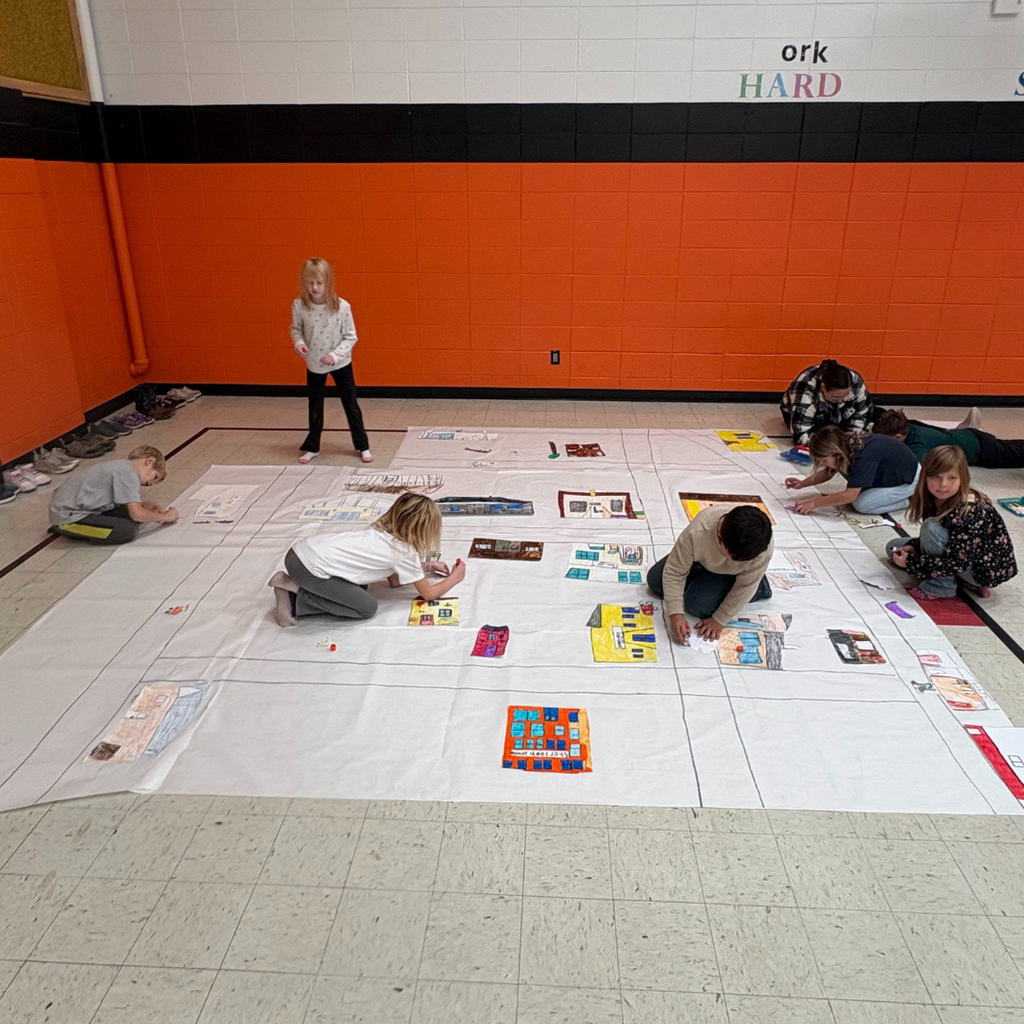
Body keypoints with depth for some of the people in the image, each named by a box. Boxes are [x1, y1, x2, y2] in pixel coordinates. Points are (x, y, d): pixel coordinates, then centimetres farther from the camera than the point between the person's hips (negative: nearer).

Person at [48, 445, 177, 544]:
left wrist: (151, 511, 7)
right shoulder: (129, 474, -16)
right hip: (68, 516, -10)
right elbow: (137, 514, -21)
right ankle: (68, 529, -3)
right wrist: (164, 516, -7)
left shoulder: (122, 466, 12)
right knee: (128, 529, -17)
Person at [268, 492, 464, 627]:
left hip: (302, 551, 9)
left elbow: (394, 579, 30)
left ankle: (295, 587, 12)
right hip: (311, 567, -9)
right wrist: (455, 577, 21)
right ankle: (293, 592, -1)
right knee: (367, 608, -1)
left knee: (357, 588, 22)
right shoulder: (405, 552, -4)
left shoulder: (384, 531, 19)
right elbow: (429, 594, 6)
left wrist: (426, 567, 30)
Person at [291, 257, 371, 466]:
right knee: (315, 407, 15)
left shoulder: (342, 307, -21)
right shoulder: (299, 306, -15)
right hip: (314, 365, 2)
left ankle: (362, 446, 22)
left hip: (340, 364, -2)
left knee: (350, 404, 8)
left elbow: (350, 337, -12)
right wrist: (299, 343, -19)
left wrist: (335, 355, -25)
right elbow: (295, 329, 2)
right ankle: (312, 447, 31)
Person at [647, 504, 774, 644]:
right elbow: (674, 572, -30)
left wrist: (720, 620, -20)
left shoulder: (763, 549, -42)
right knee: (655, 580, 0)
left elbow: (745, 586, -24)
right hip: (702, 559, 2)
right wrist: (675, 613, -37)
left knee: (697, 605, -20)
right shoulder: (697, 533, -43)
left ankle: (758, 587, 0)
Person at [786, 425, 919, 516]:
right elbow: (827, 473, 3)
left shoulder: (862, 458, -39)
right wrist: (802, 483, -11)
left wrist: (814, 503, -36)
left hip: (908, 480, -9)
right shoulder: (847, 444, -14)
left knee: (861, 504, -21)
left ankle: (907, 500, -2)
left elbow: (850, 495, -39)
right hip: (886, 471, 9)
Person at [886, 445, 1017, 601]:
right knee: (894, 546, 9)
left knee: (932, 527, -28)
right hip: (963, 551, 10)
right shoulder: (935, 501, -6)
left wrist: (910, 562, -27)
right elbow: (928, 540, 9)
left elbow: (958, 562, -31)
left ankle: (939, 587, -12)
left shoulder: (967, 512, -31)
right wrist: (912, 547, -12)